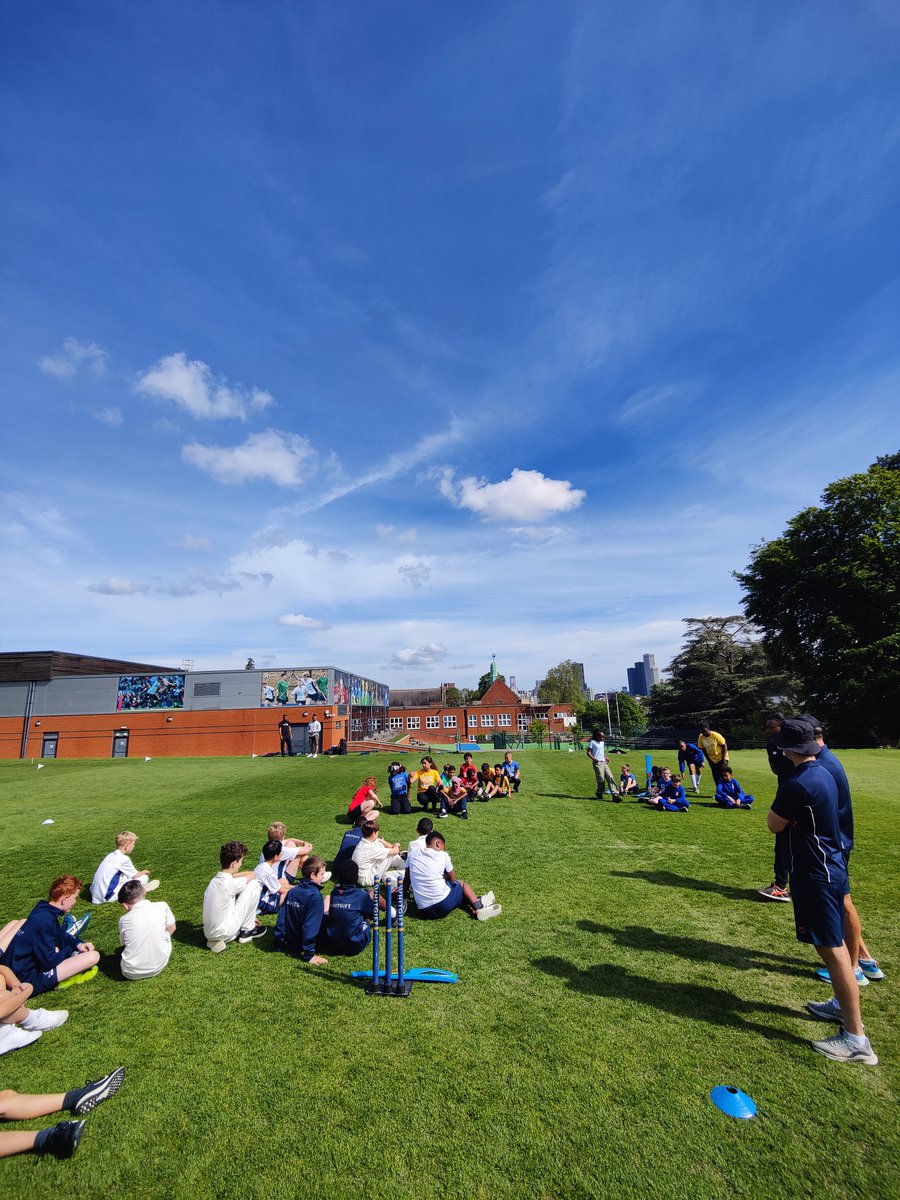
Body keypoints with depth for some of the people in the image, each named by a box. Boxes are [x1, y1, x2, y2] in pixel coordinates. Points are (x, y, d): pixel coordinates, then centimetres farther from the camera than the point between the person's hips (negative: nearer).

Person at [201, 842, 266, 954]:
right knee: (254, 884, -4)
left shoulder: (215, 880, 3)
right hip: (224, 932, -7)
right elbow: (252, 875, -4)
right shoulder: (230, 883, -21)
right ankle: (247, 931, 9)